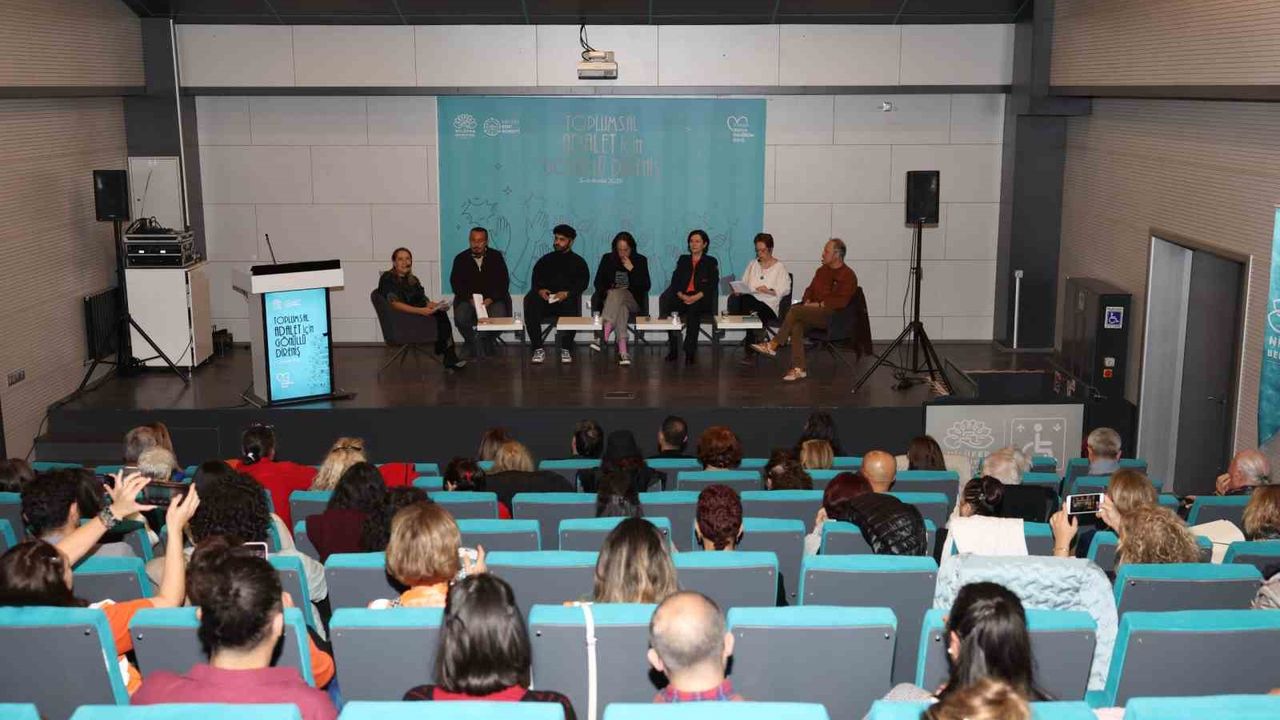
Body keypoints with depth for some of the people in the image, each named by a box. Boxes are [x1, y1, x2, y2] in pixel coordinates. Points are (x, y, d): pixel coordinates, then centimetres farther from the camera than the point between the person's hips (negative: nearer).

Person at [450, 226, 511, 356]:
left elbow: (504, 282, 0)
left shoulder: (496, 256, 3)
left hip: (493, 299, -1)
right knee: (460, 317, -30)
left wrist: (491, 299, -16)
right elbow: (455, 283, 1)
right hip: (468, 299, 1)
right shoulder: (460, 259, 4)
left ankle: (488, 344, 2)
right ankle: (473, 346, -3)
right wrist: (470, 299, -16)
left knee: (499, 317, -31)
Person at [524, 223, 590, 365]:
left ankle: (565, 349, -22)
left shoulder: (578, 261, 17)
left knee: (571, 308, -37)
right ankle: (538, 349, -27)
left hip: (567, 299, -2)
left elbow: (583, 283, 2)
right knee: (531, 306, -31)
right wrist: (539, 290, -9)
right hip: (545, 299, 2)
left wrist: (567, 293, -16)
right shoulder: (545, 260, 24)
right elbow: (535, 280, 15)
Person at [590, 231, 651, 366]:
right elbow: (598, 282, 11)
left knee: (617, 295, -37)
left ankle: (604, 336, -54)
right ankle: (623, 351, -53)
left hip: (632, 300, -1)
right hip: (610, 298, 1)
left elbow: (645, 286, -2)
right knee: (621, 307, -37)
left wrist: (631, 269, -11)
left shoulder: (640, 260, 6)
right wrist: (607, 291, -11)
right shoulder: (607, 258, 11)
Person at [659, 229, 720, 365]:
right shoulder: (683, 260, 24)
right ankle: (672, 350, -26)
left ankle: (690, 352, -37)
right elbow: (675, 281, 12)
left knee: (693, 308, -37)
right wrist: (681, 295, -10)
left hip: (701, 300, -2)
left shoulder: (711, 262, 15)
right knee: (668, 305, -31)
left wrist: (696, 297, -15)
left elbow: (712, 285, 2)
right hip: (682, 298, 3)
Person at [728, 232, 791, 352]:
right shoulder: (752, 264, 24)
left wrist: (769, 291, -17)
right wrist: (738, 290, -6)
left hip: (768, 305, -4)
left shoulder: (780, 267, 9)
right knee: (733, 298, -32)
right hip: (750, 300, 4)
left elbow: (785, 289, -1)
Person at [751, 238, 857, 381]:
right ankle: (798, 369, -32)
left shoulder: (848, 275, -4)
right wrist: (807, 301, 4)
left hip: (833, 315, -7)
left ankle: (773, 345, -20)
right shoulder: (822, 271, 21)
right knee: (796, 325, -27)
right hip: (813, 313, 7)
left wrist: (819, 305, -17)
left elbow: (841, 301, -14)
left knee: (795, 310, -27)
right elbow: (810, 289, 26)